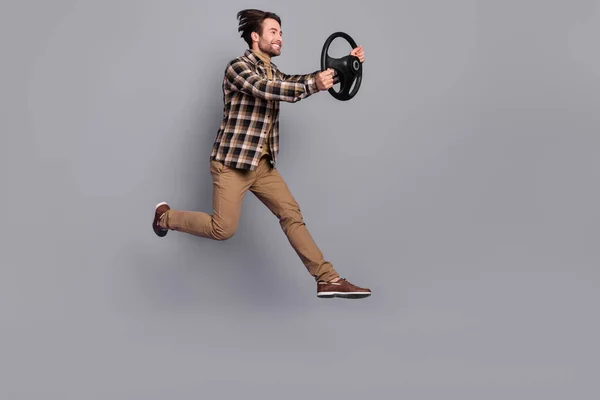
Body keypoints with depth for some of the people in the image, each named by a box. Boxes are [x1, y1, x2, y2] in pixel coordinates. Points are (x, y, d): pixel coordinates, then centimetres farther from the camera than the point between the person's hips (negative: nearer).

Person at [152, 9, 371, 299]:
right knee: (223, 229, -6)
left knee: (291, 214, -1)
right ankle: (165, 216, 19)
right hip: (231, 161, -7)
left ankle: (328, 279, -2)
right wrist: (313, 84, -39)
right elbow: (266, 89, -29)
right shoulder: (237, 67, -12)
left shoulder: (274, 73, 15)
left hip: (262, 164, 7)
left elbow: (297, 86, 6)